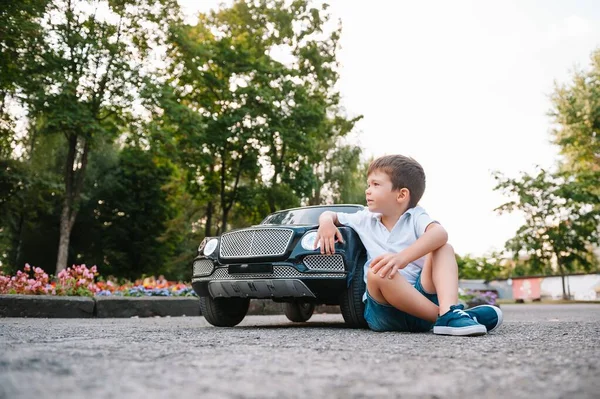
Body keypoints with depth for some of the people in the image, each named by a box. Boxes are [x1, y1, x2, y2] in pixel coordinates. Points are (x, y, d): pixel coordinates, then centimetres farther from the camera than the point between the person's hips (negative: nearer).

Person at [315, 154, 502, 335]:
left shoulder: (415, 216, 4)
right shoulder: (365, 219, 15)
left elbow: (440, 233, -19)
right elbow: (329, 214, 27)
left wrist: (403, 257, -37)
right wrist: (327, 223, 0)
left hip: (421, 295, 0)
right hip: (384, 307, 1)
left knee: (444, 248, -16)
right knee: (376, 273, -31)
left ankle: (448, 312, -38)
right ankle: (444, 316, -31)